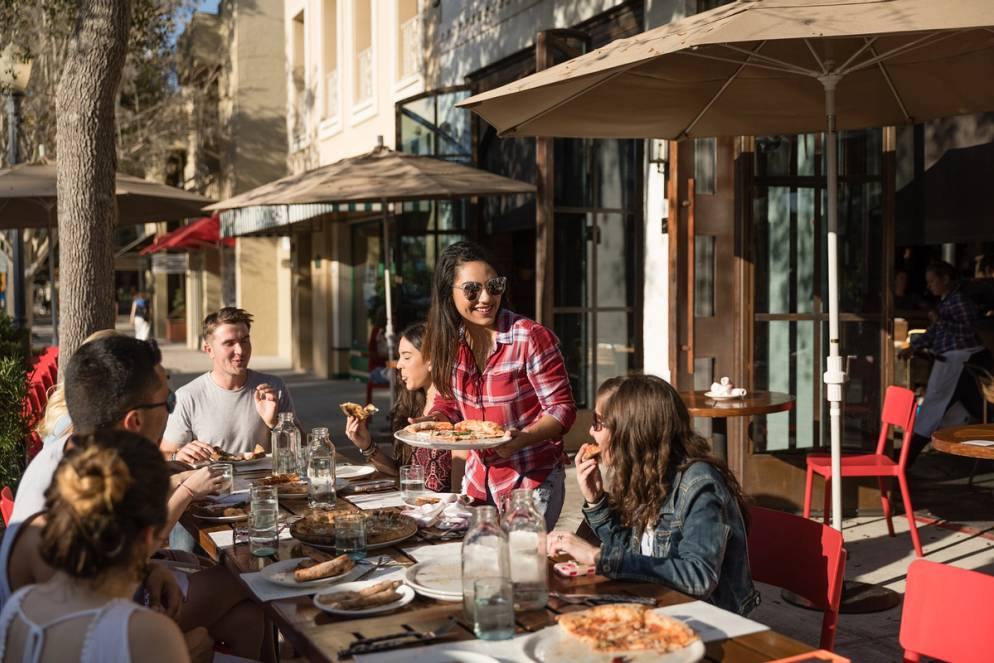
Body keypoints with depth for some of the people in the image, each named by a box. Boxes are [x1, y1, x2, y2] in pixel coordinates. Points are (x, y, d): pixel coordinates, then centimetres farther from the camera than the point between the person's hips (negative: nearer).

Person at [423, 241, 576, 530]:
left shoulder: (531, 338, -19)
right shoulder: (449, 343, -2)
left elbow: (563, 408, -16)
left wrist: (522, 439, -32)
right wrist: (431, 423, -9)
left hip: (532, 480, -6)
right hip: (478, 478, 6)